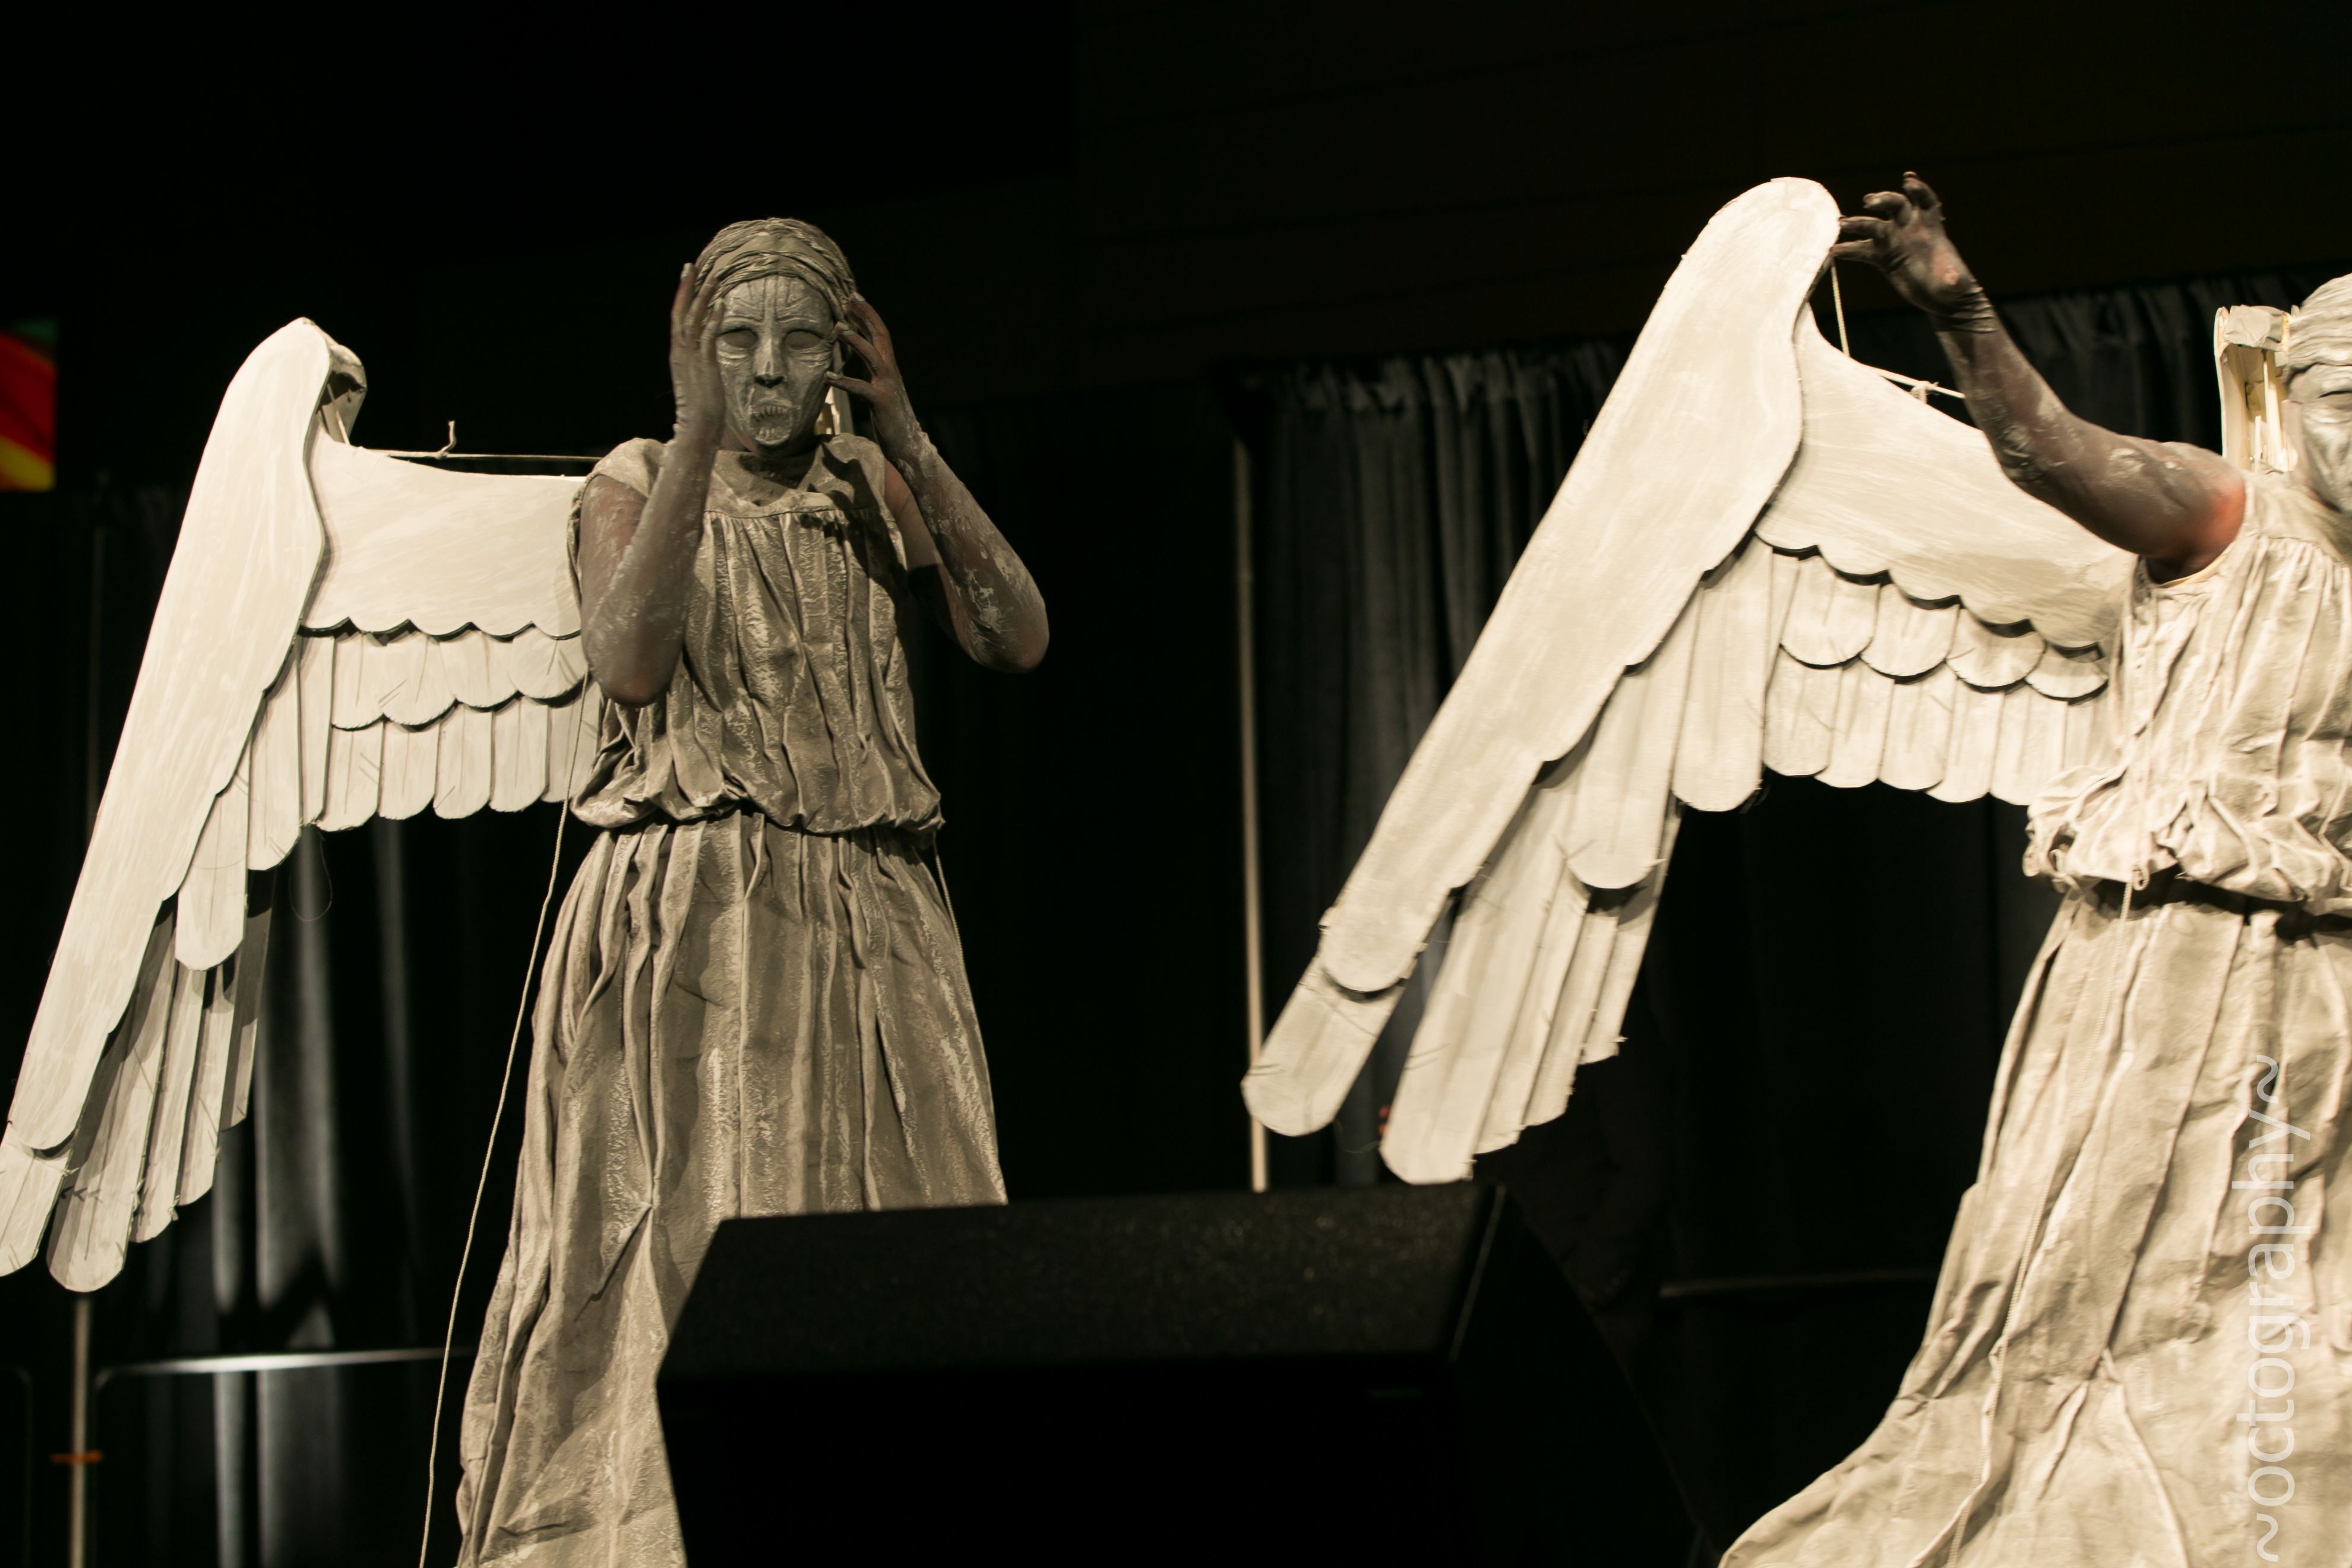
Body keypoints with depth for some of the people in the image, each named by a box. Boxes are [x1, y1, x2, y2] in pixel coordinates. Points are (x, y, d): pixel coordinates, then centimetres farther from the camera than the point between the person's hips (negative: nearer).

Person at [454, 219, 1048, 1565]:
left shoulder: (873, 490, 12)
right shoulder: (634, 482, 6)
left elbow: (1018, 639, -2)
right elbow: (630, 663, -14)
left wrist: (909, 441, -8)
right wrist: (701, 437, -16)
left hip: (873, 925, 3)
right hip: (690, 921, -2)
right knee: (690, 1241, -8)